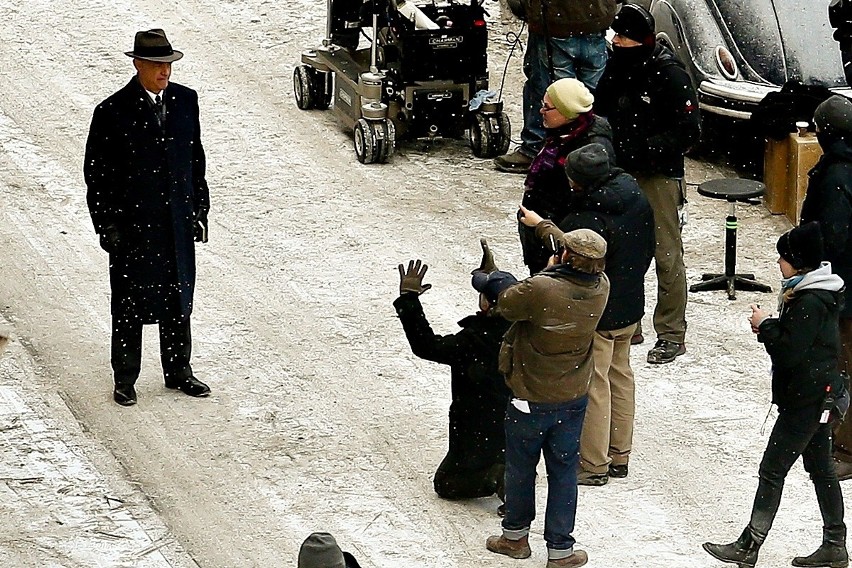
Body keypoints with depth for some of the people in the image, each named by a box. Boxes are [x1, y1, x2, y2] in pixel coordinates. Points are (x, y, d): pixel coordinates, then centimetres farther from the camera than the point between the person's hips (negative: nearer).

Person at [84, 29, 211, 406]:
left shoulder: (185, 100, 3)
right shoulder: (112, 112, -11)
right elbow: (96, 173, -7)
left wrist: (200, 208, 9)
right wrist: (107, 226, -10)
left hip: (178, 220, 4)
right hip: (133, 223, -4)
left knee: (178, 300, 14)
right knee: (129, 304, 6)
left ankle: (178, 371, 28)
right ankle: (125, 379, 17)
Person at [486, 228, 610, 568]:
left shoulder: (540, 289, -30)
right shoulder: (600, 287, -12)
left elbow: (505, 306, -11)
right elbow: (582, 265, 9)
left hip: (531, 399, -4)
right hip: (574, 398, 4)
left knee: (521, 467, 18)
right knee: (564, 471, 14)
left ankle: (515, 536, 35)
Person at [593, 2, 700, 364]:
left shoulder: (669, 75, -15)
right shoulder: (618, 67, 6)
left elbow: (689, 130, -15)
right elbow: (601, 111, 20)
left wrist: (645, 149, -22)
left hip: (658, 176, -7)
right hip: (620, 172, 7)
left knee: (666, 254, -3)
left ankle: (672, 334, 4)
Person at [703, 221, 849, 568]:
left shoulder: (810, 302, -23)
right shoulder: (813, 293, 8)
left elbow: (790, 351, -25)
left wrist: (765, 325, -12)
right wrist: (772, 324, 0)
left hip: (806, 399, -11)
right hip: (818, 396, 11)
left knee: (772, 470, -5)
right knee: (820, 467, 15)